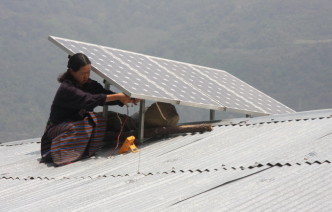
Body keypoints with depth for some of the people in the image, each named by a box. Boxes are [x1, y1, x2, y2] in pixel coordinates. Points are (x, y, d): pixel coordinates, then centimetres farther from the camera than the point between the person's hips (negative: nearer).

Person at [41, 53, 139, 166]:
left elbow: (106, 94, -5)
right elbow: (88, 99, -33)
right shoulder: (66, 89, -21)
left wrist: (128, 99, -22)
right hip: (58, 128, -7)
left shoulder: (89, 84, 5)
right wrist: (117, 97, -36)